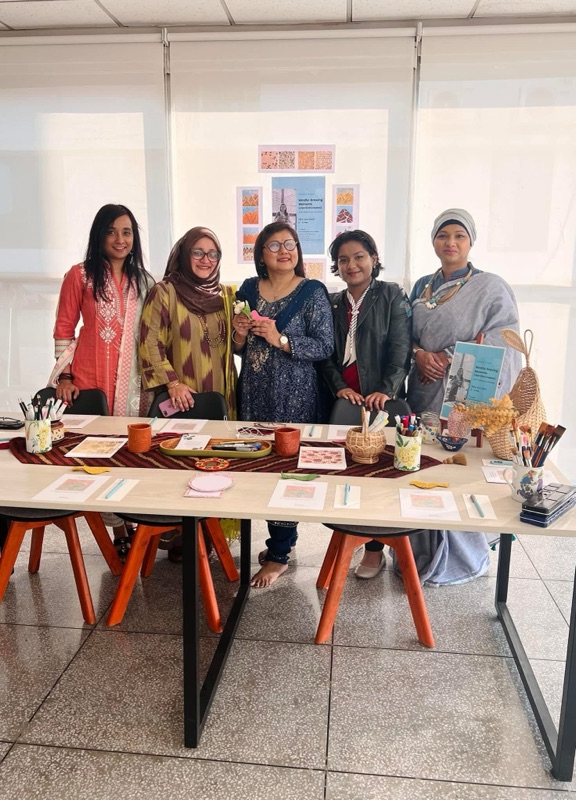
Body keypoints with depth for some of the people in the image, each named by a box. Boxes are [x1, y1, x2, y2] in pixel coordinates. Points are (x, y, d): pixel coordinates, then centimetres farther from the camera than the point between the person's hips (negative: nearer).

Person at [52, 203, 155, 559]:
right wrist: (65, 376, -4)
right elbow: (63, 330, 2)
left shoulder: (144, 282, 10)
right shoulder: (80, 276, 0)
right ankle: (119, 528, 15)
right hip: (90, 379, -2)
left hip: (134, 381, 3)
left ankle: (126, 521, 21)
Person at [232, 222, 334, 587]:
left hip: (294, 395, -4)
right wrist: (240, 334, -7)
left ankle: (279, 555, 11)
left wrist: (281, 340, -18)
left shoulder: (312, 292, -3)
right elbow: (240, 349, 15)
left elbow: (325, 347, -9)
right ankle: (283, 537, 28)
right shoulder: (248, 290, 10)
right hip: (254, 393, 5)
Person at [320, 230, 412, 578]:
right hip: (343, 397, 4)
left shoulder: (393, 297, 2)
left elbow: (400, 350, -6)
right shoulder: (332, 303, 14)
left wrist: (386, 391, -18)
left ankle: (375, 548, 9)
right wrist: (340, 387, -8)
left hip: (380, 399, -3)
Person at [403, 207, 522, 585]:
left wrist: (449, 359, -15)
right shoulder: (422, 287, 13)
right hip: (423, 394, 5)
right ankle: (422, 553, 27)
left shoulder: (492, 288, -4)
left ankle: (459, 560, 18)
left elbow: (503, 349, -9)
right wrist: (419, 354, -6)